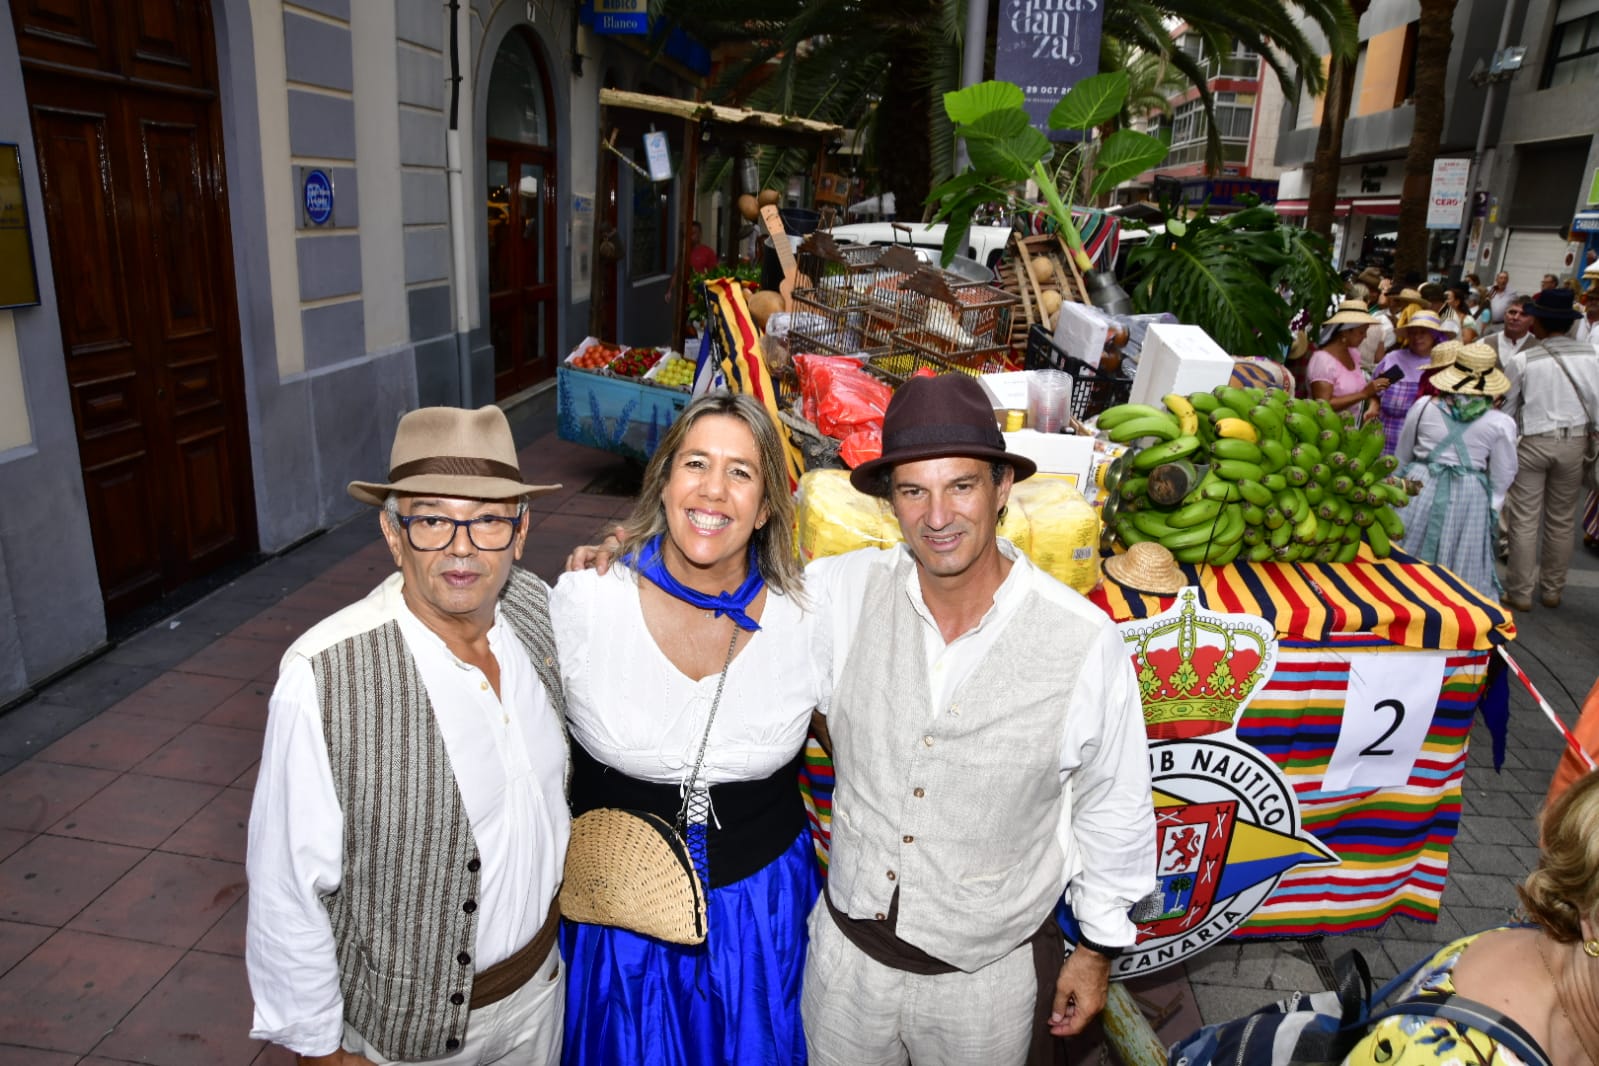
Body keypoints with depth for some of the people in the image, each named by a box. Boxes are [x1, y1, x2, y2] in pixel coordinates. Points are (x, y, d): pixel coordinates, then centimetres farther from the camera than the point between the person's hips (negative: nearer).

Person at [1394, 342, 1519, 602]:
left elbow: (1402, 456, 7)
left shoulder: (1423, 406, -4)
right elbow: (1501, 478, 0)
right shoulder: (1501, 423, -7)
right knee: (1461, 571, 9)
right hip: (1469, 498, -1)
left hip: (1419, 489, 1)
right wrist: (1492, 511, 15)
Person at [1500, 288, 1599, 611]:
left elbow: (1508, 407, 0)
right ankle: (1552, 589, 25)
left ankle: (1520, 592, 8)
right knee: (1562, 520, 14)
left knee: (1524, 520, 4)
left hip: (1533, 442, -3)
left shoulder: (1524, 359, -10)